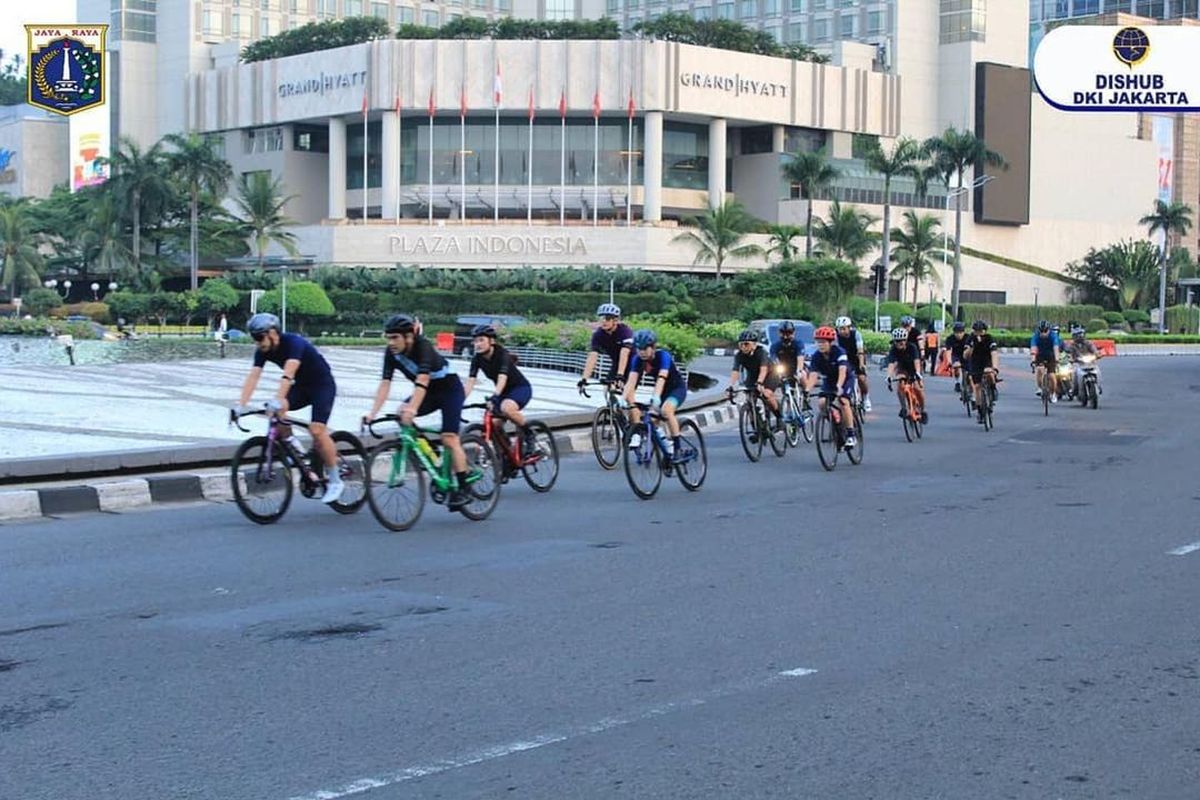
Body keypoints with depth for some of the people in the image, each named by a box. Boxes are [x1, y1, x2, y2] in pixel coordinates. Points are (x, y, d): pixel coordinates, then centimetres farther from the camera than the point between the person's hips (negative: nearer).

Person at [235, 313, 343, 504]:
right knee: (276, 409, -23)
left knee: (317, 430, -21)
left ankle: (335, 481, -11)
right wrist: (240, 406, -28)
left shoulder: (294, 343, -28)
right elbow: (253, 377, -17)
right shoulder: (263, 351, -8)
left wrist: (277, 400, -54)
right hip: (301, 387, 6)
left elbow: (288, 375, -42)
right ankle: (290, 444, 1)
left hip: (323, 385, -6)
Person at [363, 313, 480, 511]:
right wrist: (372, 413, -32)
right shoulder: (391, 352, -14)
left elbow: (422, 381, -43)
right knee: (402, 413, -18)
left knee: (449, 438, -16)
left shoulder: (423, 346, -30)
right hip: (429, 392, 6)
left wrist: (412, 409, -55)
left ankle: (462, 489, -6)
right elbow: (385, 383, -20)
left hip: (450, 389, -6)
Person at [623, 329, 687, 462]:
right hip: (662, 391, 6)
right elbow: (631, 380, -24)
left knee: (666, 410, -32)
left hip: (677, 388, -6)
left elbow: (661, 378, -43)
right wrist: (624, 399, -40)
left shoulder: (663, 356, -28)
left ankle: (676, 448, -25)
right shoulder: (637, 360, -14)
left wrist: (656, 397, -58)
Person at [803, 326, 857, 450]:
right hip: (828, 381, 5)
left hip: (846, 379, -5)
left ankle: (851, 435, -22)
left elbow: (842, 371, -41)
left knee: (843, 401, -27)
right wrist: (807, 389, -44)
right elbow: (813, 374, -27)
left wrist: (839, 386, -57)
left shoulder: (839, 352, -28)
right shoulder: (816, 356, -18)